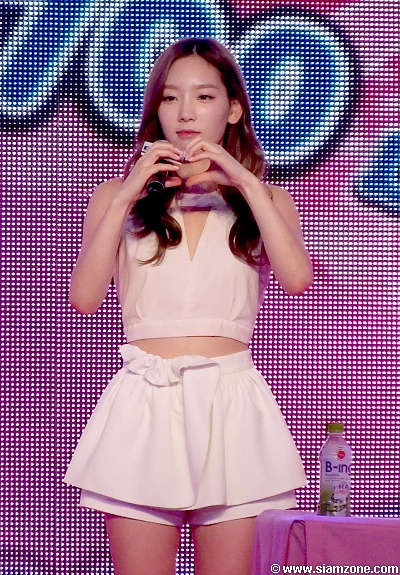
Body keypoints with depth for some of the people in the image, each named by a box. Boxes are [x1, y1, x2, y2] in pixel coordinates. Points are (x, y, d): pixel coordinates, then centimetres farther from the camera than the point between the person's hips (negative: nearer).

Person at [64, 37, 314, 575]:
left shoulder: (264, 199, 13)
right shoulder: (119, 197, 12)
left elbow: (297, 278, -8)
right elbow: (84, 296, -3)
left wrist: (245, 182, -9)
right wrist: (128, 195, -7)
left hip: (232, 405, 0)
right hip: (144, 405, 0)